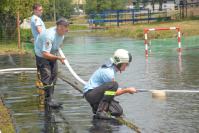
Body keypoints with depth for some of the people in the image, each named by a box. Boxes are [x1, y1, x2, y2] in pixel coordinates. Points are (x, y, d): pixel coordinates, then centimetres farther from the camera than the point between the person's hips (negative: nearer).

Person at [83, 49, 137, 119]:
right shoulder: (108, 72, -22)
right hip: (90, 94, -9)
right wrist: (127, 90, -8)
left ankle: (97, 107, 14)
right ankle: (101, 111, -27)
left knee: (118, 112, -4)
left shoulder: (111, 68, 7)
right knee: (113, 84, -32)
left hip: (98, 93, 9)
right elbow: (115, 92, -15)